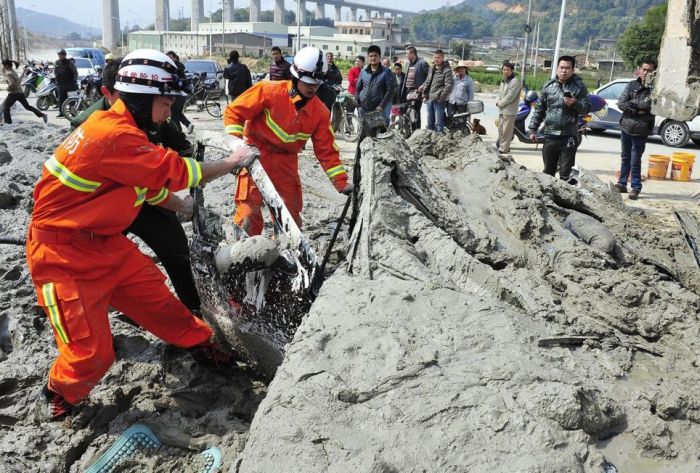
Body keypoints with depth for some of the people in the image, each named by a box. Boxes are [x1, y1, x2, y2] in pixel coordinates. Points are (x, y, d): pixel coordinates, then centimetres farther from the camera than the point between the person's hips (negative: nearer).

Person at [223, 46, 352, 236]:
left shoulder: (320, 112, -4)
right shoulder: (269, 91, -16)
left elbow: (327, 150, -1)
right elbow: (234, 111, -10)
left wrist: (341, 182, -7)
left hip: (286, 161, 4)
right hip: (255, 153, -4)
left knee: (290, 213, 9)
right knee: (250, 207, -9)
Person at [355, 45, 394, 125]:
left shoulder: (386, 72, 1)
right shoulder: (363, 71, 11)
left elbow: (390, 90, -4)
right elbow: (358, 89, 15)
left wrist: (381, 105, -13)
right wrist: (358, 105, 4)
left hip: (379, 109, -3)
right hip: (363, 109, 4)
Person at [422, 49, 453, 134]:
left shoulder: (447, 70, -8)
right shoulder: (432, 69, 15)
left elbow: (448, 86, -15)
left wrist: (441, 97, -19)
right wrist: (425, 94, 14)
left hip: (439, 101, -8)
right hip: (429, 99, 8)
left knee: (439, 123, -8)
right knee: (430, 123, 16)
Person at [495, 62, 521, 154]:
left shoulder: (514, 82, -12)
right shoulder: (503, 81, 17)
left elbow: (510, 97, -19)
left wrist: (500, 103, -9)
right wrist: (498, 101, 1)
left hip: (509, 111, -9)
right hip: (501, 110, 9)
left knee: (506, 131, -7)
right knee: (501, 130, 19)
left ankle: (503, 149, -3)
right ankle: (500, 145, 33)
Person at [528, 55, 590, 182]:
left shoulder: (579, 86, 1)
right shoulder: (548, 86, 8)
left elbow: (586, 109, -1)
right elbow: (539, 109, 12)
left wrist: (575, 104, -21)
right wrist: (533, 129, 8)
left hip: (569, 137, -3)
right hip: (550, 136, 3)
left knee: (566, 174, -3)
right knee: (548, 171, 13)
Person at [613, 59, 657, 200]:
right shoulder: (632, 85, 6)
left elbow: (647, 104, -22)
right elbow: (620, 103, -3)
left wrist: (631, 102, -10)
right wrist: (637, 110, -14)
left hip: (640, 130, -4)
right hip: (626, 126, 4)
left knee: (635, 161, -2)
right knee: (625, 157, 14)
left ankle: (636, 187, 9)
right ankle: (622, 183, 25)